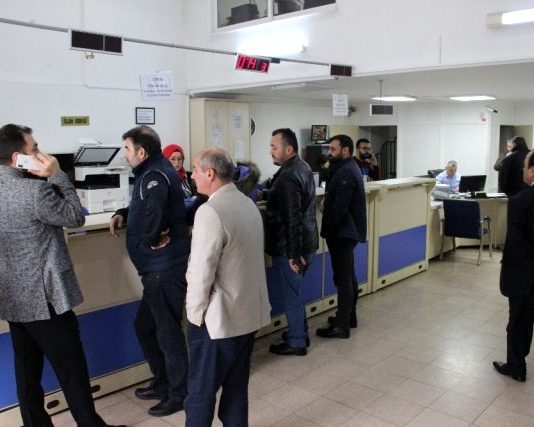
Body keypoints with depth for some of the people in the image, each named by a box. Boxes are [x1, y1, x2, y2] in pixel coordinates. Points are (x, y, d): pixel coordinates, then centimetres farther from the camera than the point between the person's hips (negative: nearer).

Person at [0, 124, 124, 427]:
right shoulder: (34, 190, -22)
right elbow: (76, 217, -11)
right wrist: (57, 175, -9)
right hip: (44, 297, -8)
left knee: (27, 373, 17)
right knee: (72, 371, 6)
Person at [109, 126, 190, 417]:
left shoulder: (154, 175, -19)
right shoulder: (154, 171, 13)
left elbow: (154, 207, -40)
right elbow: (145, 206, 26)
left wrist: (152, 238, -23)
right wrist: (123, 214, 6)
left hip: (164, 267, -11)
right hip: (159, 267, 11)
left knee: (168, 331, 2)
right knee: (144, 325, 21)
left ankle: (178, 394, 19)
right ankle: (162, 382, 35)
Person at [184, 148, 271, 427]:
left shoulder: (210, 211, -21)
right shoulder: (248, 204, 7)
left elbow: (201, 272, -21)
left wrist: (195, 313, -9)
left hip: (217, 318, -8)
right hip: (248, 312, 8)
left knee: (201, 392, 7)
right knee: (237, 387, 18)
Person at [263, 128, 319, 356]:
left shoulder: (288, 176, -23)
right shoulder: (302, 167, 9)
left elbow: (292, 218, -25)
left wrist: (293, 253, -22)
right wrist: (265, 194, 13)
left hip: (290, 247, -10)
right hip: (306, 243, 10)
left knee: (291, 294, 5)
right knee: (294, 292, 21)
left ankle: (296, 342, 19)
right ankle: (301, 333, 34)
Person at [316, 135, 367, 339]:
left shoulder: (345, 172, -19)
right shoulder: (348, 169, 16)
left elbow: (340, 207, -23)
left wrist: (328, 231, -17)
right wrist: (327, 201, -2)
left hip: (342, 232, -11)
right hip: (348, 231, 11)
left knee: (342, 277, -6)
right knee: (348, 275, 17)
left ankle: (341, 325, -1)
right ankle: (349, 316, 29)